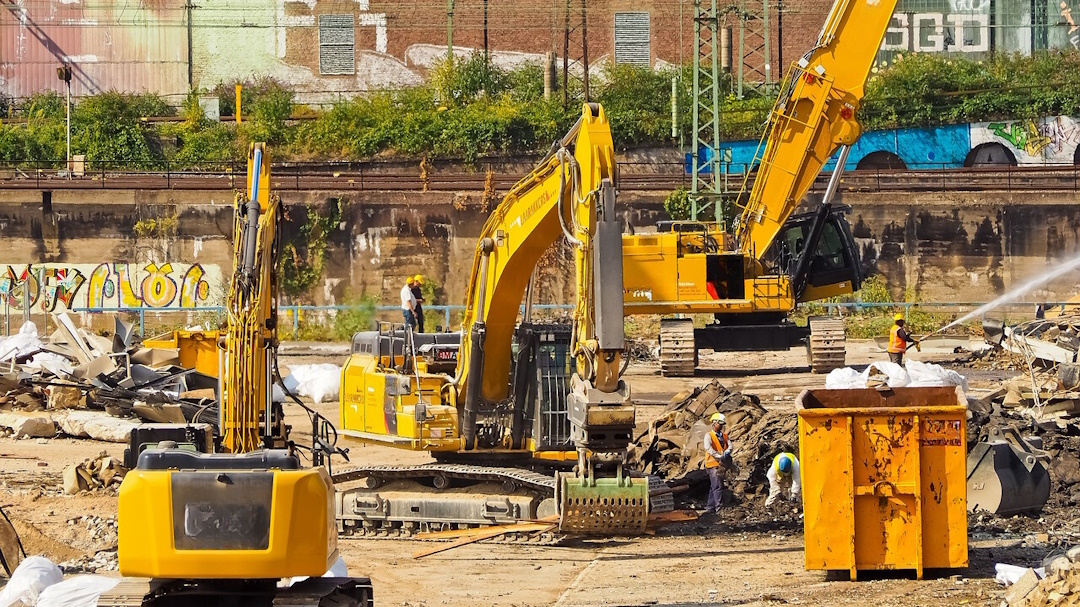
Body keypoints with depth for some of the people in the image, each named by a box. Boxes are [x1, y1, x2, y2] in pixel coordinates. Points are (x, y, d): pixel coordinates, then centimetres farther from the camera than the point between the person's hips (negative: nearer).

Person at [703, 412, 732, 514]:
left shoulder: (724, 436, 15)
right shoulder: (709, 436, -4)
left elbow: (729, 446, 2)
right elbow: (708, 448, -19)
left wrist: (726, 453, -20)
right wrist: (719, 456, -27)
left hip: (722, 464, 6)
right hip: (713, 464, -6)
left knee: (714, 487, 12)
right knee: (717, 487, -11)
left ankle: (710, 507, 18)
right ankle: (719, 507, -13)